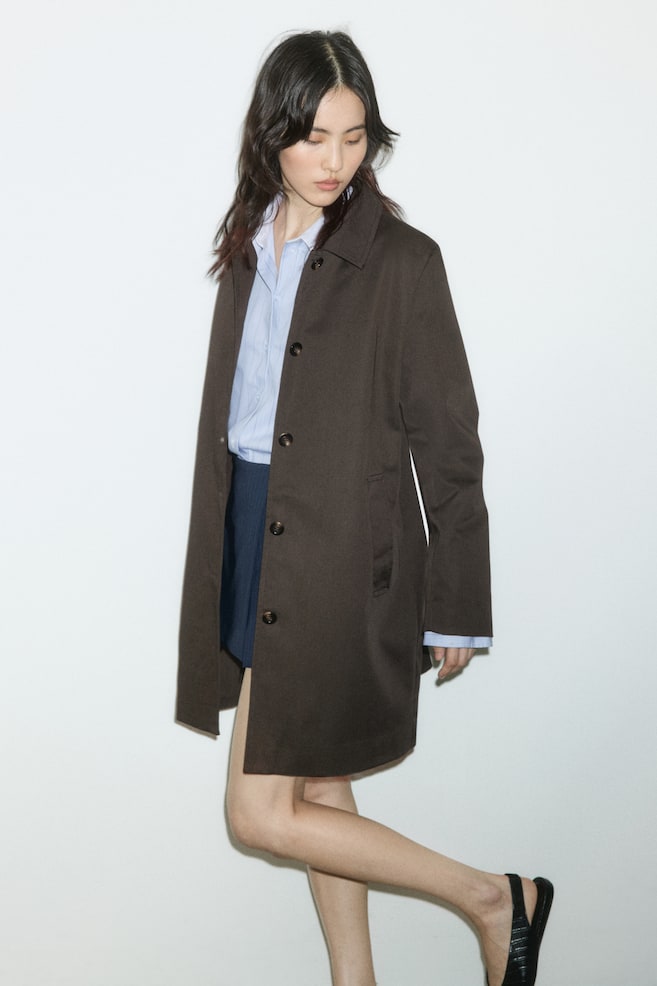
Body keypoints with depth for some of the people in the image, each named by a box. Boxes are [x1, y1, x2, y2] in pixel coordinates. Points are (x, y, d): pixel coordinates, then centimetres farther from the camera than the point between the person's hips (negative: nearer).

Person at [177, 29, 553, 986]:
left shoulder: (402, 260, -11)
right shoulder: (250, 246, 8)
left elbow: (447, 441, -9)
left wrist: (455, 609, -6)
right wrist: (224, 563, 15)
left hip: (340, 561, -6)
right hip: (253, 543, 7)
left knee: (261, 811, -3)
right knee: (320, 791, 15)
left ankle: (495, 897, 11)